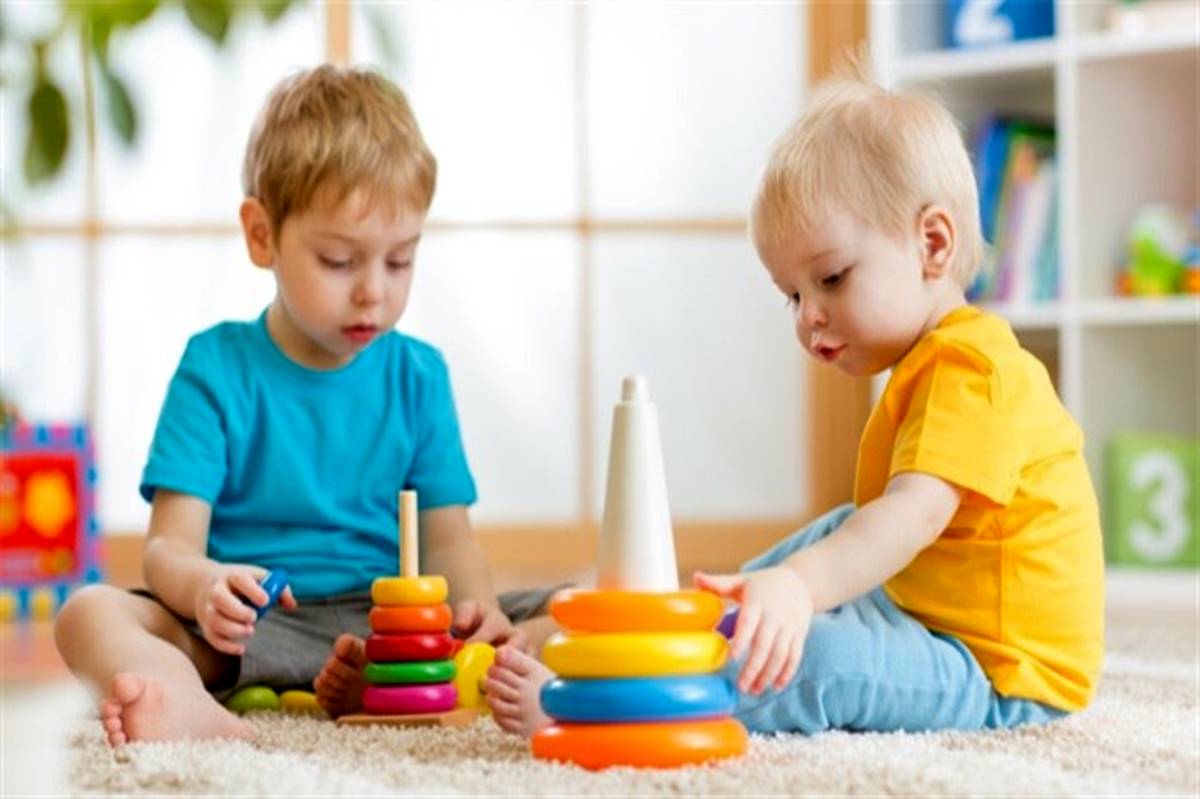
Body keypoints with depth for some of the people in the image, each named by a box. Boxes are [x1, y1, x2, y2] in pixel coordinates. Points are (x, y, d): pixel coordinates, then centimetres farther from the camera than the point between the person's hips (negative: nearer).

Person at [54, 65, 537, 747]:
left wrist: (477, 605, -16)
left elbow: (446, 535, 8)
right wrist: (202, 586, -31)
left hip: (384, 621, 2)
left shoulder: (418, 375, 11)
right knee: (90, 614, -28)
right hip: (246, 630, -2)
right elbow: (171, 543, -6)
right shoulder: (217, 370, 2)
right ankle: (195, 712, -60)